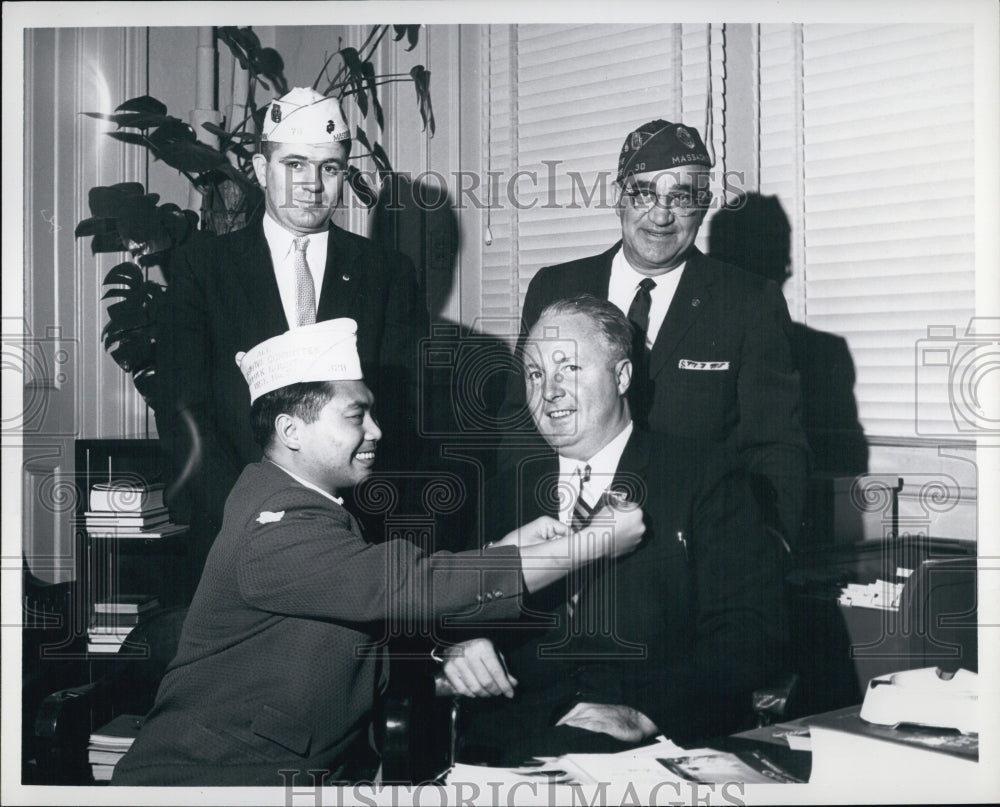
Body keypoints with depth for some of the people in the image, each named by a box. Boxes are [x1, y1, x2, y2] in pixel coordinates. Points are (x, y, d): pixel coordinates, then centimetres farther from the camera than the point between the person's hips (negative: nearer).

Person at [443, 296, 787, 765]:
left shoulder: (703, 478, 4)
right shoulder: (507, 493, 18)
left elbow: (751, 635, -5)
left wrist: (643, 713, -19)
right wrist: (454, 648, -4)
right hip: (505, 750, 3)